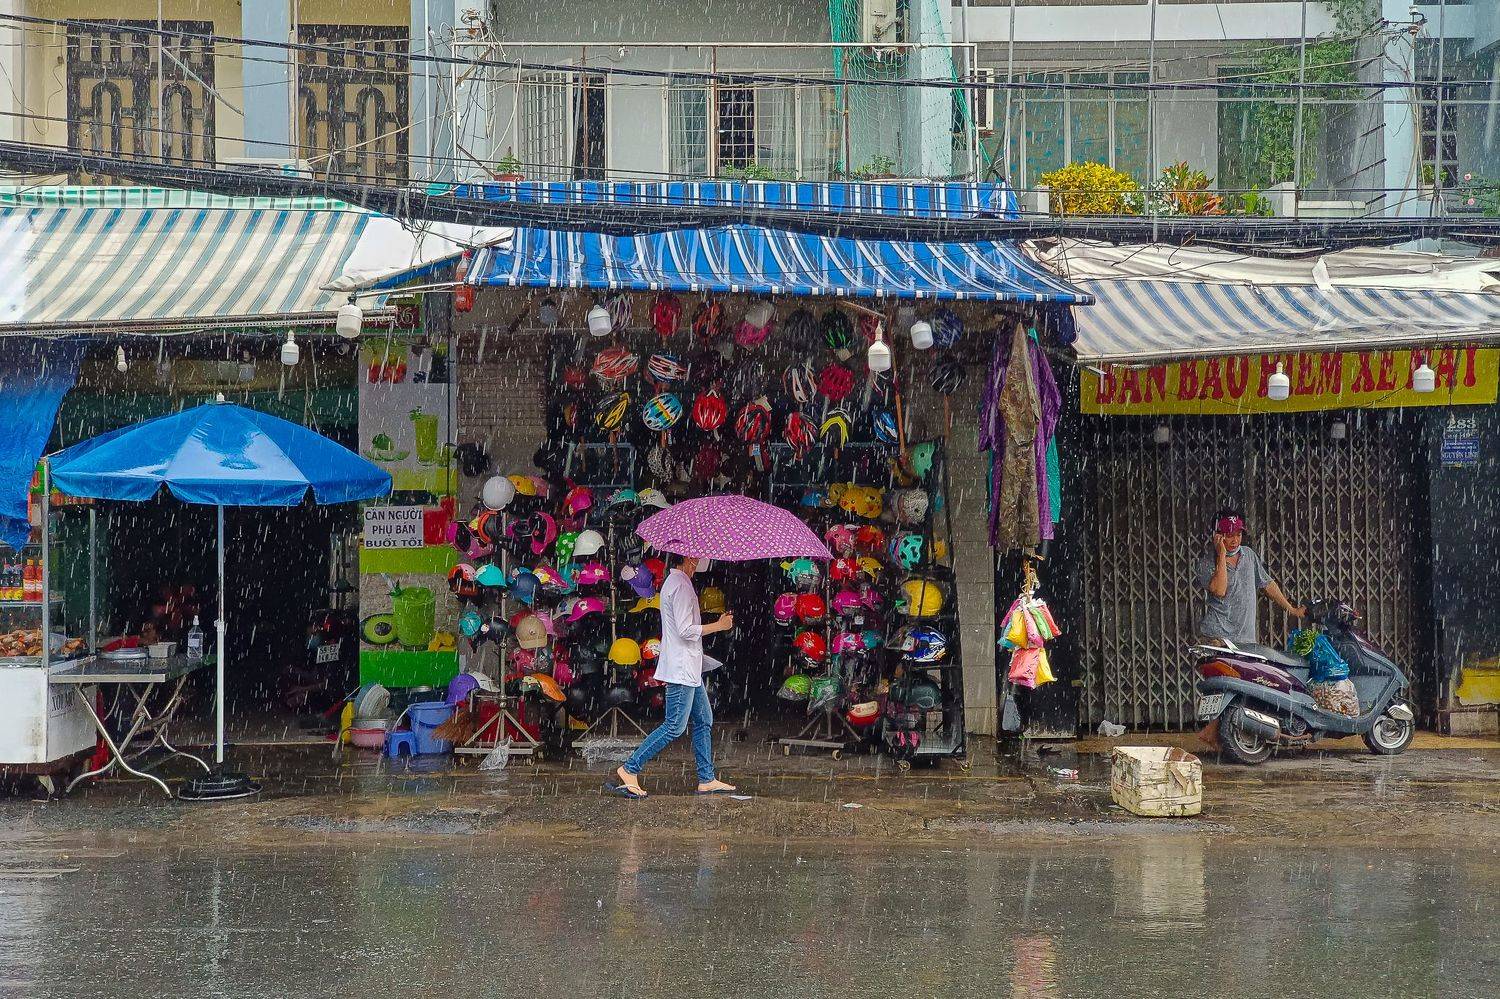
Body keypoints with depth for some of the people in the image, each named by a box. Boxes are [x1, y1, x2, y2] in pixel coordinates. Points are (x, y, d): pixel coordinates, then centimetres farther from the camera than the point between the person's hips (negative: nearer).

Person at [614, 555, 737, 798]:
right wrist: (719, 625, -11)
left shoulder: (673, 582, 15)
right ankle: (630, 769, -5)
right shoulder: (681, 586, -17)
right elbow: (686, 630, -22)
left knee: (704, 721, 13)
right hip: (681, 669, -11)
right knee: (675, 726, -8)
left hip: (689, 669, 11)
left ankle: (707, 780, 16)